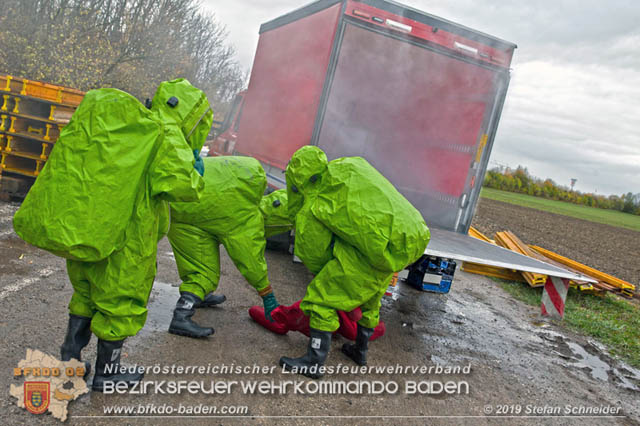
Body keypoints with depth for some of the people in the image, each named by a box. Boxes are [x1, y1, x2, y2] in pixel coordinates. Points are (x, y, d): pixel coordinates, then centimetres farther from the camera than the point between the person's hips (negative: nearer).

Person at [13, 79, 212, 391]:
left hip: (79, 230, 8)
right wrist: (195, 173, -1)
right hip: (122, 241, -7)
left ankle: (70, 354, 32)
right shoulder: (166, 135, -11)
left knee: (87, 293, 26)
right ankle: (106, 372, 24)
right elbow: (181, 185, -23)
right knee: (122, 299, 10)